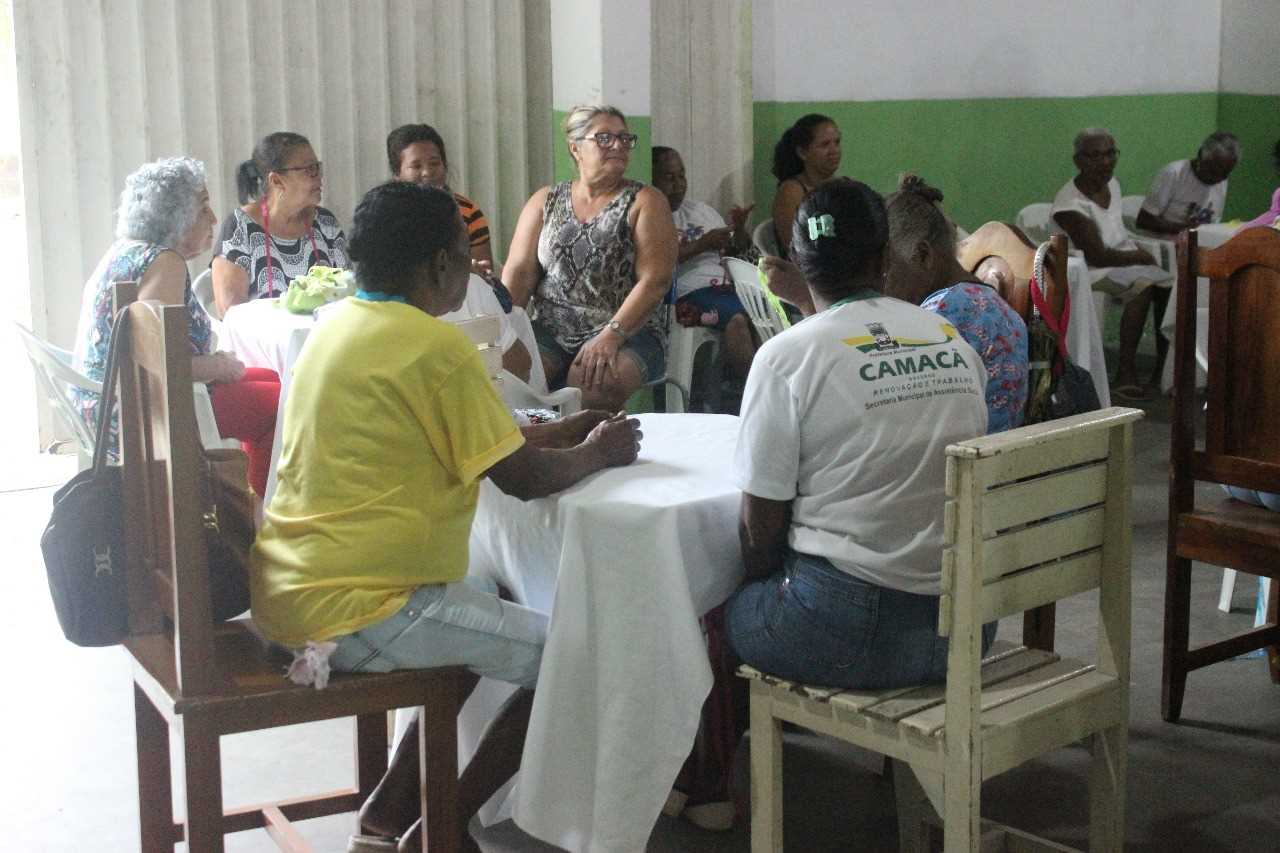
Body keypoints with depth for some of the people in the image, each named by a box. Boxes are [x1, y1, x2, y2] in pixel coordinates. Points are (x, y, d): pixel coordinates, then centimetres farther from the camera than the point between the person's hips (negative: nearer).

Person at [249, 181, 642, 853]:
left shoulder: (337, 325, 11)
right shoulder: (435, 344, -16)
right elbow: (523, 479, -12)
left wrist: (553, 433, 18)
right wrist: (597, 453, 7)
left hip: (288, 589, 9)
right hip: (353, 613, -9)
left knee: (488, 609, 27)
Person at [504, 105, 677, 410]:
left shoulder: (645, 202, 3)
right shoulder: (544, 202, 14)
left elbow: (654, 280, -8)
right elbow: (519, 272, 7)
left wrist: (611, 336, -20)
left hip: (626, 331, -3)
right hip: (549, 330, 3)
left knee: (596, 381, -35)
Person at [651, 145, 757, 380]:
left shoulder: (701, 210, 25)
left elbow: (738, 251, 27)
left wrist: (740, 228, 5)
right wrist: (701, 245, -11)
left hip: (726, 285, 7)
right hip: (689, 293, -7)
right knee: (739, 319, -34)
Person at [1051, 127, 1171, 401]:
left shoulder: (1111, 183, 4)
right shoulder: (1071, 204, -23)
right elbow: (1098, 256, -23)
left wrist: (1137, 250, -1)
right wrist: (1141, 257, -11)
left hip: (1121, 260, 9)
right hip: (1090, 272, -9)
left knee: (1169, 284, -7)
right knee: (1143, 287, -29)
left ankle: (1163, 368, 2)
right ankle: (1125, 375, -28)